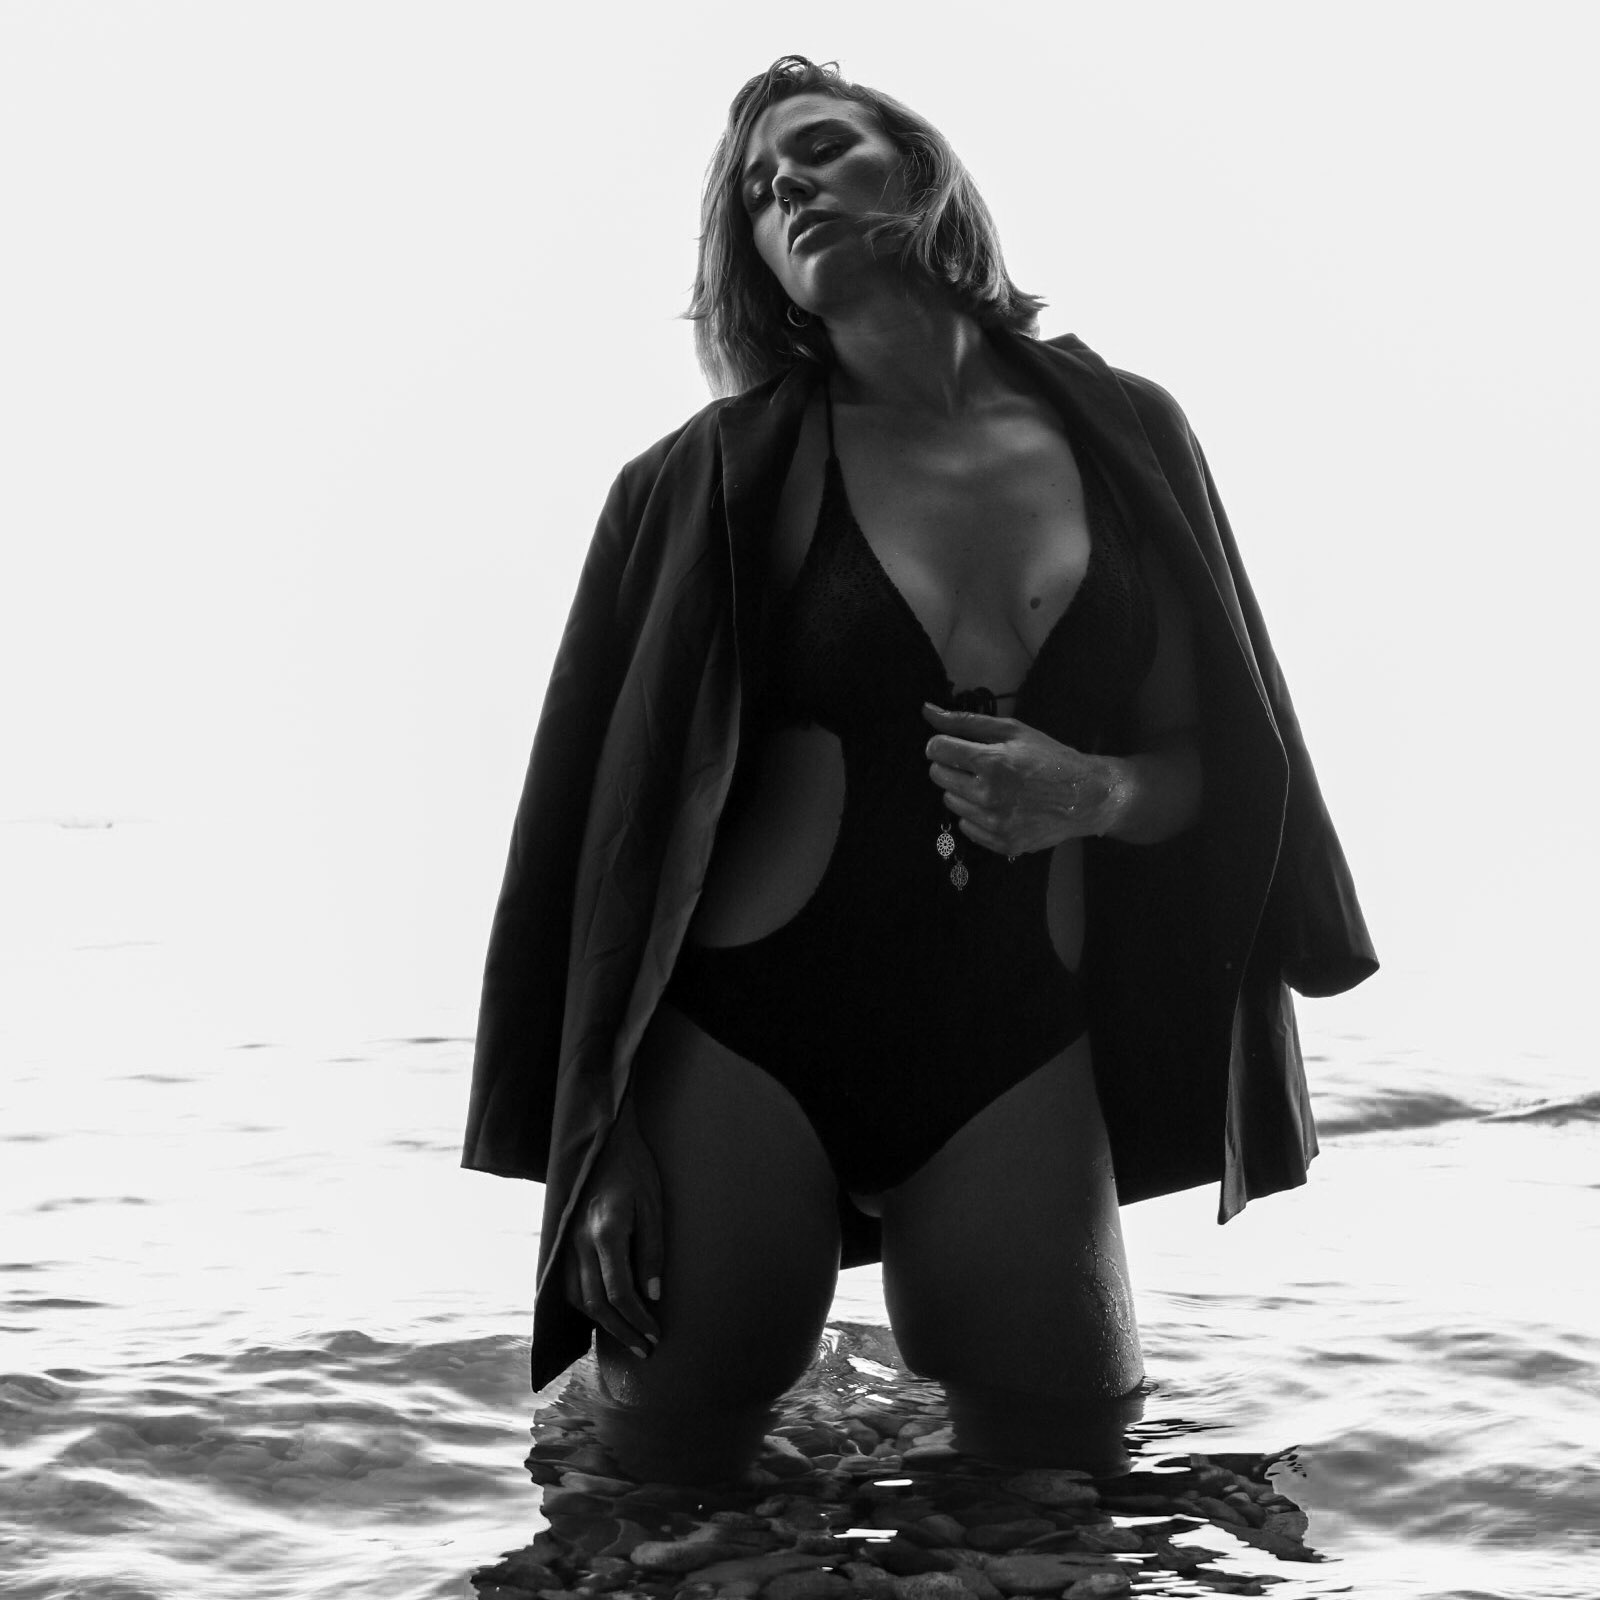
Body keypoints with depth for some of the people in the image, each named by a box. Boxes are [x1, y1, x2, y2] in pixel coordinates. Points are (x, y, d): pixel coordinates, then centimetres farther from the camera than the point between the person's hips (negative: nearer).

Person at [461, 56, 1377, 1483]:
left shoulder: (1119, 434, 5)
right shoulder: (720, 480, -2)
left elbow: (1211, 767, 12)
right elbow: (626, 810, -1)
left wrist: (1099, 795, -11)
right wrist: (604, 1131, -6)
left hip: (1019, 1045, 2)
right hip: (748, 1034, -2)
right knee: (672, 1474, 1)